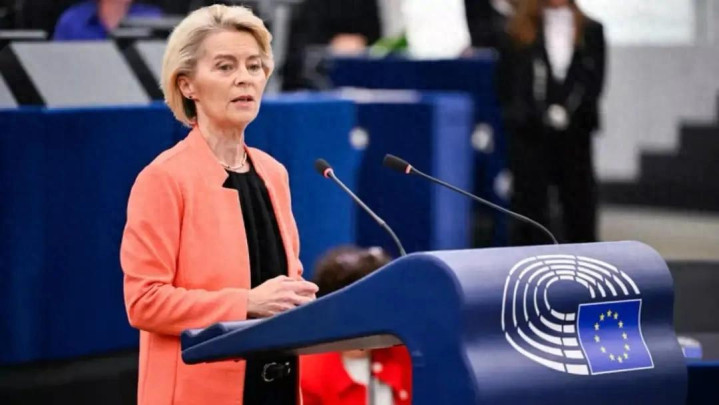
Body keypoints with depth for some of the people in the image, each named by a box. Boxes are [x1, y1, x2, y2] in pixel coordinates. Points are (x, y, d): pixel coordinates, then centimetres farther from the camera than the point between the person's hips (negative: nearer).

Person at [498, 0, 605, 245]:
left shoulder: (590, 31, 10)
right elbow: (506, 83, 4)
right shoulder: (519, 31, 6)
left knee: (579, 200, 2)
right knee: (530, 200, 0)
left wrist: (567, 110, -12)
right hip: (530, 133, -1)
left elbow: (594, 78, 2)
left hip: (574, 131, 1)